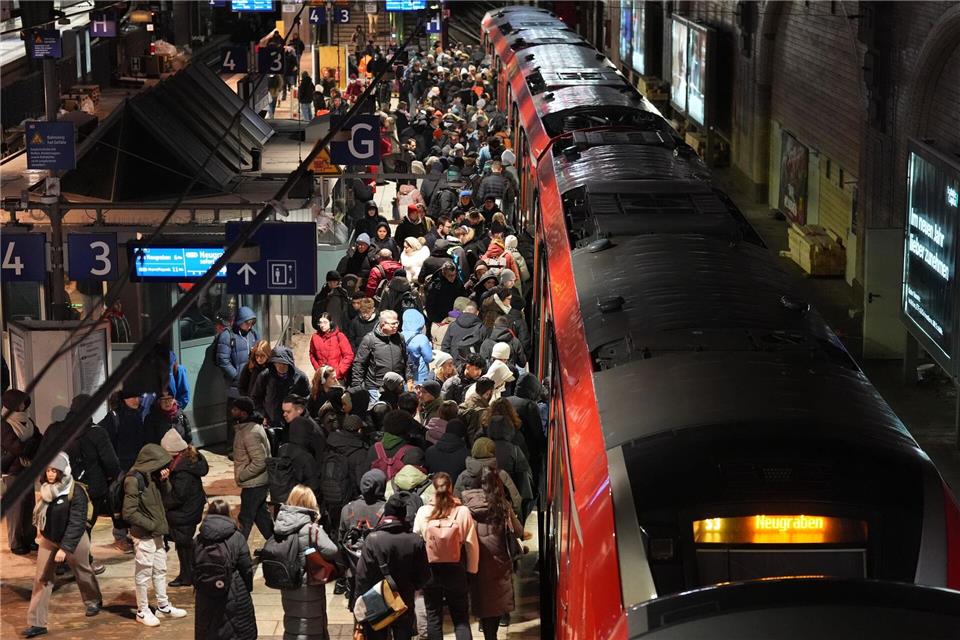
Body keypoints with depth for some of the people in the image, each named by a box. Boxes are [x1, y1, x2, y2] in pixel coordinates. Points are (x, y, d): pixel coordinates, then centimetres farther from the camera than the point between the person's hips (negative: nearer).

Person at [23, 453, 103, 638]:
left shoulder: (76, 493, -24)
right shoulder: (46, 489, -5)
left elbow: (76, 523, -26)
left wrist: (65, 548, -28)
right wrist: (40, 531, 11)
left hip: (73, 540, -5)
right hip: (48, 540, 5)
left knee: (82, 572, 18)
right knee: (42, 579, -1)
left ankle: (94, 601, 47)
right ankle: (37, 623, 0)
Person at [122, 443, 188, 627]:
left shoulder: (151, 476, 4)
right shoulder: (134, 480, -20)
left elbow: (166, 494, 17)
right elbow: (129, 513, -22)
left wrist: (164, 481, -4)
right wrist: (150, 525, -15)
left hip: (156, 532, 9)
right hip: (143, 535, -9)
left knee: (160, 570, 17)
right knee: (143, 574, 2)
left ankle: (163, 606, 29)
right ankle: (142, 611, 13)